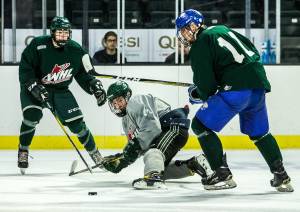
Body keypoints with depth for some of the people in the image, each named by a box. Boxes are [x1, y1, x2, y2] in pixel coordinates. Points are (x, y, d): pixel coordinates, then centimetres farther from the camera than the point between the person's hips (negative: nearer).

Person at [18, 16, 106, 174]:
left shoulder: (76, 50, -9)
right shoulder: (38, 45, -21)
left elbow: (83, 73, 2)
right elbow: (25, 70, -20)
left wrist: (95, 86, -12)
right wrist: (35, 87, -31)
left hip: (61, 90, 3)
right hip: (34, 87, -3)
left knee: (76, 122, -3)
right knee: (32, 115, -27)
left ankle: (96, 156, 15)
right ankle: (23, 151, -6)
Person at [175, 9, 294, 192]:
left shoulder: (199, 47, -3)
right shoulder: (222, 30, 20)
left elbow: (206, 86, -7)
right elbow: (253, 51, 24)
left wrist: (199, 94, 16)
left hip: (237, 89, -8)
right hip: (259, 85, 8)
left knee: (201, 125, 2)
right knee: (259, 132, 25)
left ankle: (223, 175, -1)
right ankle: (281, 177, 23)